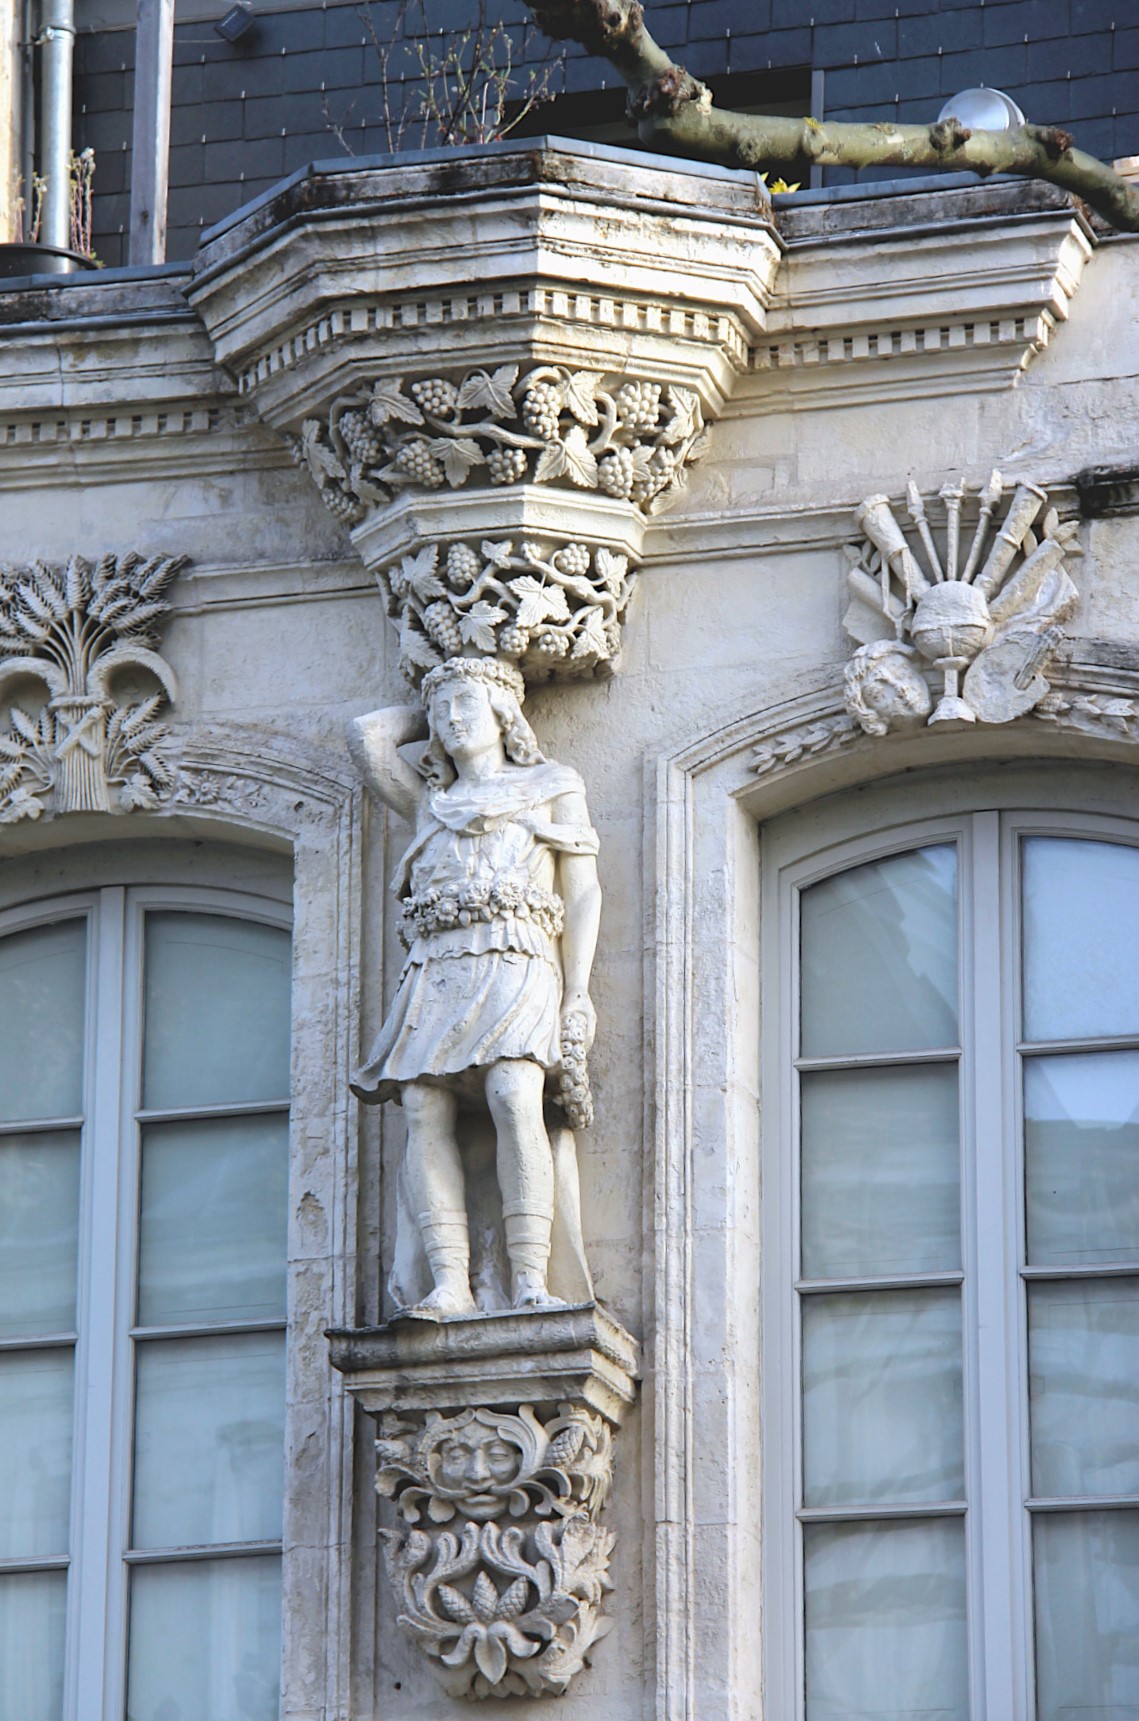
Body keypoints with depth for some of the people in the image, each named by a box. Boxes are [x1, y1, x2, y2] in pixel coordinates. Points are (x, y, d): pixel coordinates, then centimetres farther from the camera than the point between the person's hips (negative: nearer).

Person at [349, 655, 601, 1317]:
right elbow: (369, 733, 29)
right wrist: (430, 714, 37)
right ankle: (450, 1284, -27)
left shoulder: (553, 785, 19)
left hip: (515, 965, -4)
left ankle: (530, 1281, -35)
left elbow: (583, 891, 10)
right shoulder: (433, 804, 30)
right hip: (437, 975, 4)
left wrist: (578, 992, -2)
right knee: (424, 1107, -19)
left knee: (514, 1095, -28)